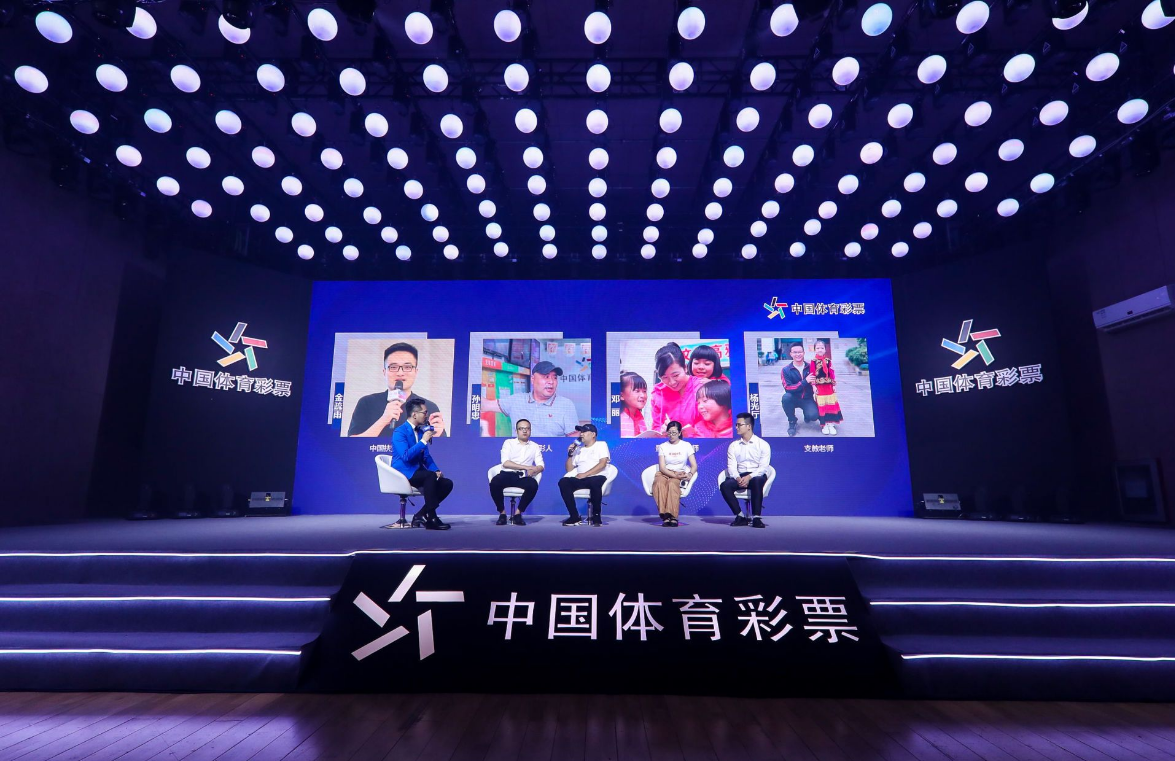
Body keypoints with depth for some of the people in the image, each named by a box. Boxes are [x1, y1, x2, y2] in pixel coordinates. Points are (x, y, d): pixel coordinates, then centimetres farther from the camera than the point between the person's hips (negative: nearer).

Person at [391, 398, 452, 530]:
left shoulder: (421, 431, 11)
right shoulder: (399, 432, -12)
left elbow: (426, 457, 15)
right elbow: (406, 456, -26)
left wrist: (436, 470, -2)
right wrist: (423, 441, -24)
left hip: (418, 472, 8)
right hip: (404, 472, -8)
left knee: (447, 483, -10)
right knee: (430, 476, -34)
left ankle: (420, 515, -4)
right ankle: (431, 518, -28)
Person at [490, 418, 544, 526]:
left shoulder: (535, 446, 16)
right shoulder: (508, 442, 11)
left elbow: (541, 466, 5)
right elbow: (505, 463, -4)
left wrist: (533, 470, -19)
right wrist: (526, 467, -12)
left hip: (523, 476, 1)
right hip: (507, 474, -1)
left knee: (533, 485, -34)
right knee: (494, 482, -33)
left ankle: (518, 513, -14)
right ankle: (502, 513, -11)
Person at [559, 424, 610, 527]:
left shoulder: (601, 445, 8)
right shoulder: (578, 449, 22)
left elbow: (602, 464, -8)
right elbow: (569, 470, 21)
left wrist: (585, 474, -16)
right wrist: (570, 454, 6)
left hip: (597, 477, -5)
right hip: (580, 478, 5)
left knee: (594, 482, -40)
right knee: (563, 482, -23)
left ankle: (596, 515, -19)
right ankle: (575, 517, -20)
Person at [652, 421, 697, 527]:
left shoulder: (686, 446, 8)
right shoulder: (662, 446, 9)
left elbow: (694, 465, 2)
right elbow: (662, 467, -1)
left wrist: (690, 474, -21)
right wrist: (674, 475, -19)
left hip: (680, 475, -1)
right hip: (664, 474, 1)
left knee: (672, 483, -37)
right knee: (659, 483, -35)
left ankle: (672, 516, -38)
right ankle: (665, 516, -39)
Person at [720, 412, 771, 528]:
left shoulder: (763, 444, 2)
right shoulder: (733, 445, 11)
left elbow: (763, 467, -8)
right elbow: (731, 466, 1)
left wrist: (749, 477, -23)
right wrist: (738, 478, -20)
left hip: (756, 476, -3)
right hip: (740, 476, 3)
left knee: (756, 482, -39)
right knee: (725, 485, -28)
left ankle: (756, 518, -32)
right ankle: (740, 516, -17)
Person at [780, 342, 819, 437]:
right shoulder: (786, 370, -11)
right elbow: (787, 388, -20)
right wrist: (805, 381, -28)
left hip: (808, 399, 1)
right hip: (794, 398, -1)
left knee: (814, 416, -27)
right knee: (786, 397, -35)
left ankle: (807, 416, 15)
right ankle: (792, 421, -10)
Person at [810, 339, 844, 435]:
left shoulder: (828, 360, 3)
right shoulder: (813, 361, -6)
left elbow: (832, 373, 6)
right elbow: (812, 374, -6)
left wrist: (834, 385, 4)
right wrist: (813, 386, -11)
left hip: (829, 386, 3)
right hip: (819, 386, -3)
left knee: (831, 405, 4)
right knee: (821, 405, 2)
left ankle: (830, 424, 11)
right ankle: (824, 425, 9)